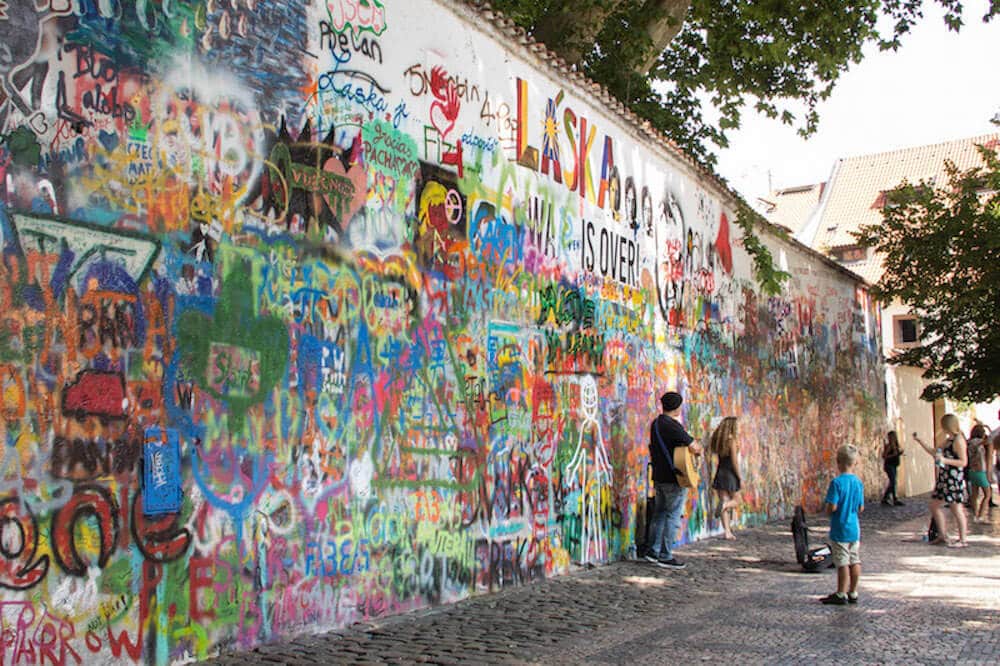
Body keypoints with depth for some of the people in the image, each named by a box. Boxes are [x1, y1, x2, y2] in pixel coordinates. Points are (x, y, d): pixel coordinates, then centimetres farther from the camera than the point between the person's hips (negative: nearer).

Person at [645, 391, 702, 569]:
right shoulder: (672, 425, -18)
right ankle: (665, 556, 0)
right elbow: (694, 447, -20)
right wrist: (698, 449, 4)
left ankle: (653, 550, 19)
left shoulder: (655, 423, 10)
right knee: (673, 516, -2)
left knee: (660, 513, 16)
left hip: (659, 476, 9)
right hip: (674, 478, -9)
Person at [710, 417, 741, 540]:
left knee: (724, 501, 6)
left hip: (720, 473, 5)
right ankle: (724, 505, -22)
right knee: (734, 501, 13)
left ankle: (727, 532, 1)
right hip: (730, 473, -5)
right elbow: (735, 462, -13)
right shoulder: (731, 440, -13)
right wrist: (740, 478, -6)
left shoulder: (717, 440, 5)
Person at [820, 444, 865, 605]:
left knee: (842, 563, 0)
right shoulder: (858, 482, 1)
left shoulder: (837, 482, -18)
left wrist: (827, 509, 0)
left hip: (840, 529, -6)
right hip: (855, 528, 6)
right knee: (855, 561, 12)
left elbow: (832, 507, -21)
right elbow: (861, 508, 6)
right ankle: (853, 593, 20)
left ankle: (841, 595, 7)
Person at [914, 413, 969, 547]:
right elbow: (934, 452, 26)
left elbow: (963, 462, -17)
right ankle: (943, 535, 19)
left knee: (956, 509, -4)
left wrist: (945, 460, -24)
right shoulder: (948, 440, 16)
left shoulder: (958, 440, -12)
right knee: (934, 505, 12)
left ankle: (962, 540, 4)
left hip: (954, 478, -10)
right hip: (944, 478, 10)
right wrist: (920, 441, 24)